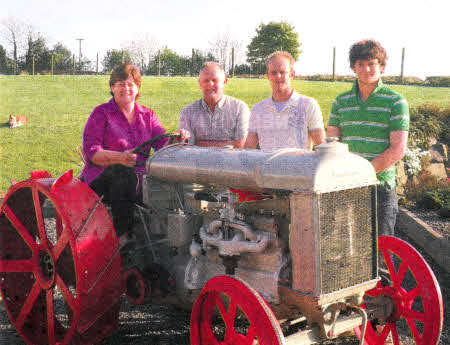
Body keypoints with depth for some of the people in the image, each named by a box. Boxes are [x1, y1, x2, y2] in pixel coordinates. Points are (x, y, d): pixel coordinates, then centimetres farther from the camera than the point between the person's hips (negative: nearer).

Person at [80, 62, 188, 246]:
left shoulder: (147, 115, 17)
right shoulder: (101, 113, 4)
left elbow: (162, 144, 3)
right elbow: (90, 151, -7)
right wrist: (120, 158, -25)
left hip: (137, 180, 3)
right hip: (100, 179, -3)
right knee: (123, 170, -36)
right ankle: (122, 234, -33)